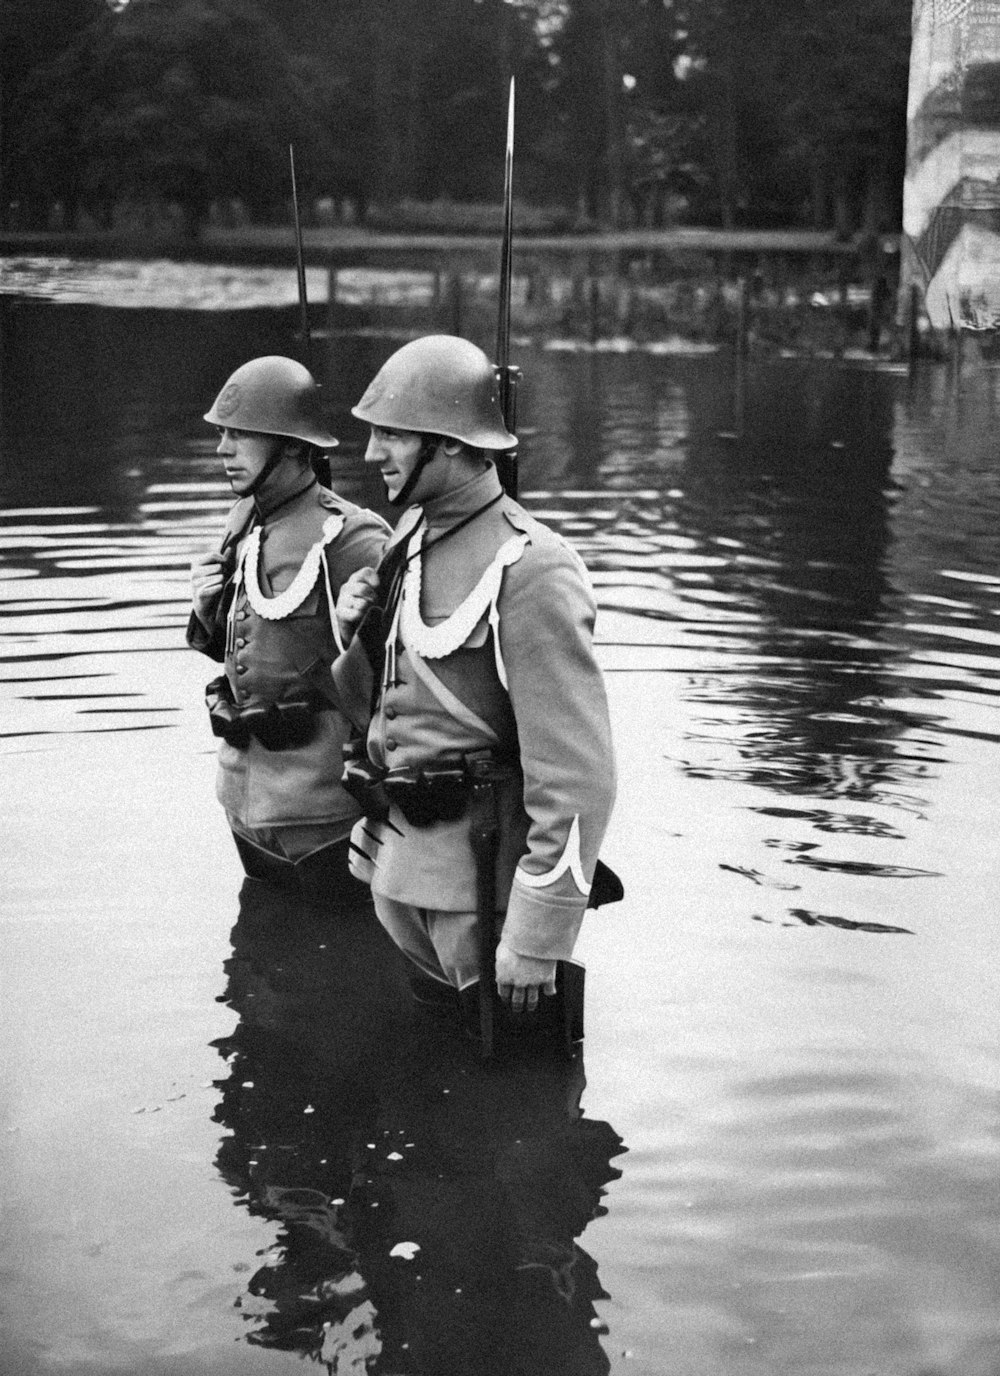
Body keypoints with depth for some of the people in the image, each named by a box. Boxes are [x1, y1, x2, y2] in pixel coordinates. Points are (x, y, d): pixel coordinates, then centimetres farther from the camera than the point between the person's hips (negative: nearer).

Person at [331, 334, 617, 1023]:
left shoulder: (529, 570, -19)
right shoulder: (410, 540, 7)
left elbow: (578, 777, -22)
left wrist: (537, 938, -22)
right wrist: (355, 632, -2)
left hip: (479, 864, -8)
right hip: (398, 856, 8)